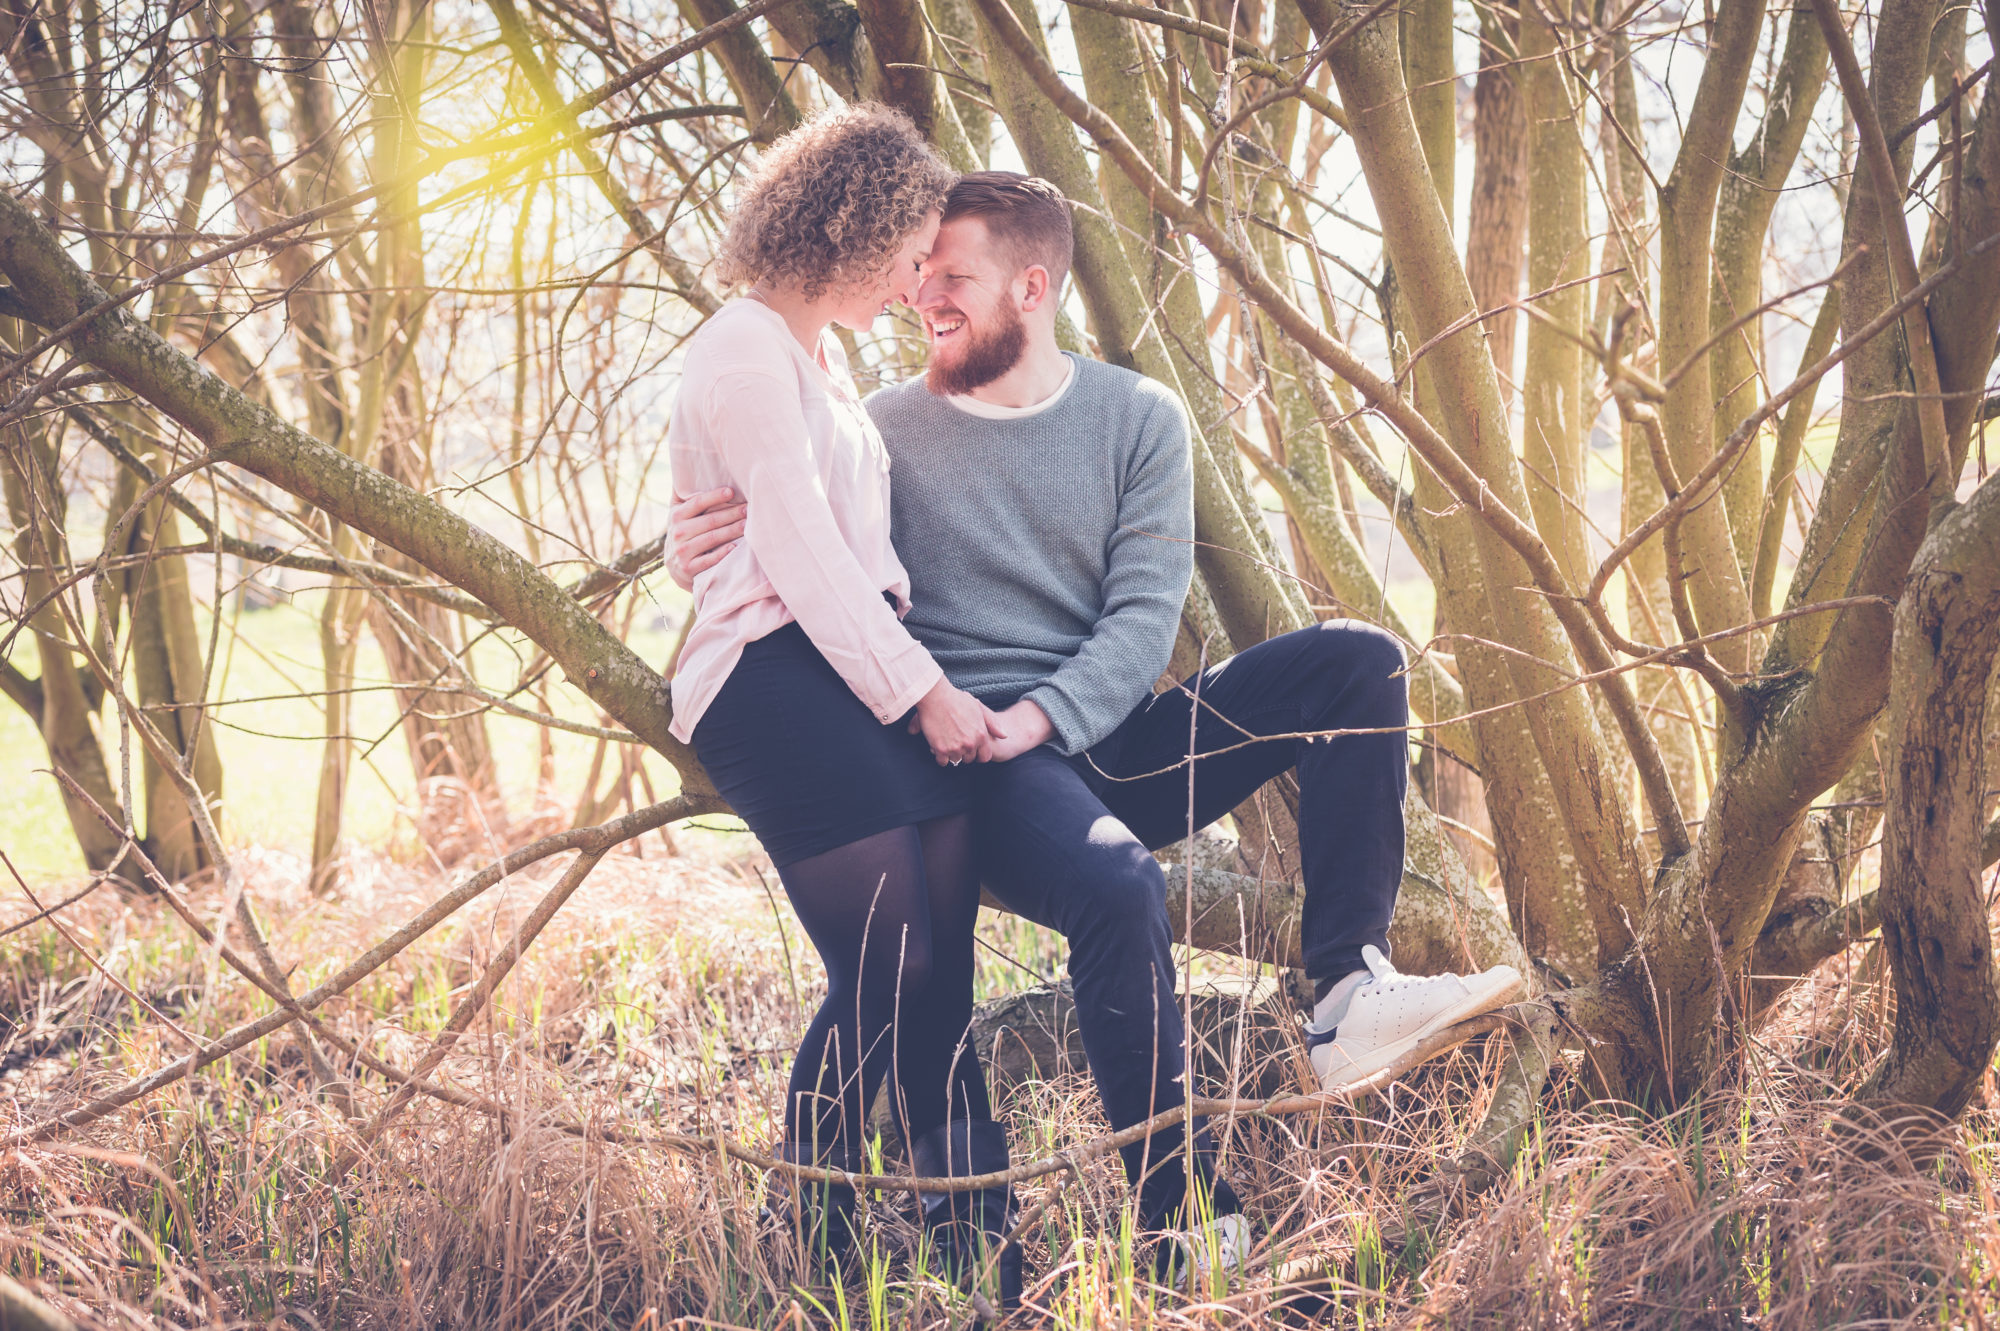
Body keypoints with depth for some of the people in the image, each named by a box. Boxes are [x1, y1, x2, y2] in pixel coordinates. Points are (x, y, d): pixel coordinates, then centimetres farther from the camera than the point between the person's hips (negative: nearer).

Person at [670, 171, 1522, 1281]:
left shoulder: (1138, 419, 8)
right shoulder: (884, 431, 5)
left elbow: (1146, 612, -2)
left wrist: (1042, 716, -20)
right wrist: (707, 557, -20)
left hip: (1115, 733, 4)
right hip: (981, 766, -3)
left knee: (1353, 661, -15)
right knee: (1118, 890, -35)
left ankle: (1348, 996, -22)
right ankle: (1188, 1228, -25)